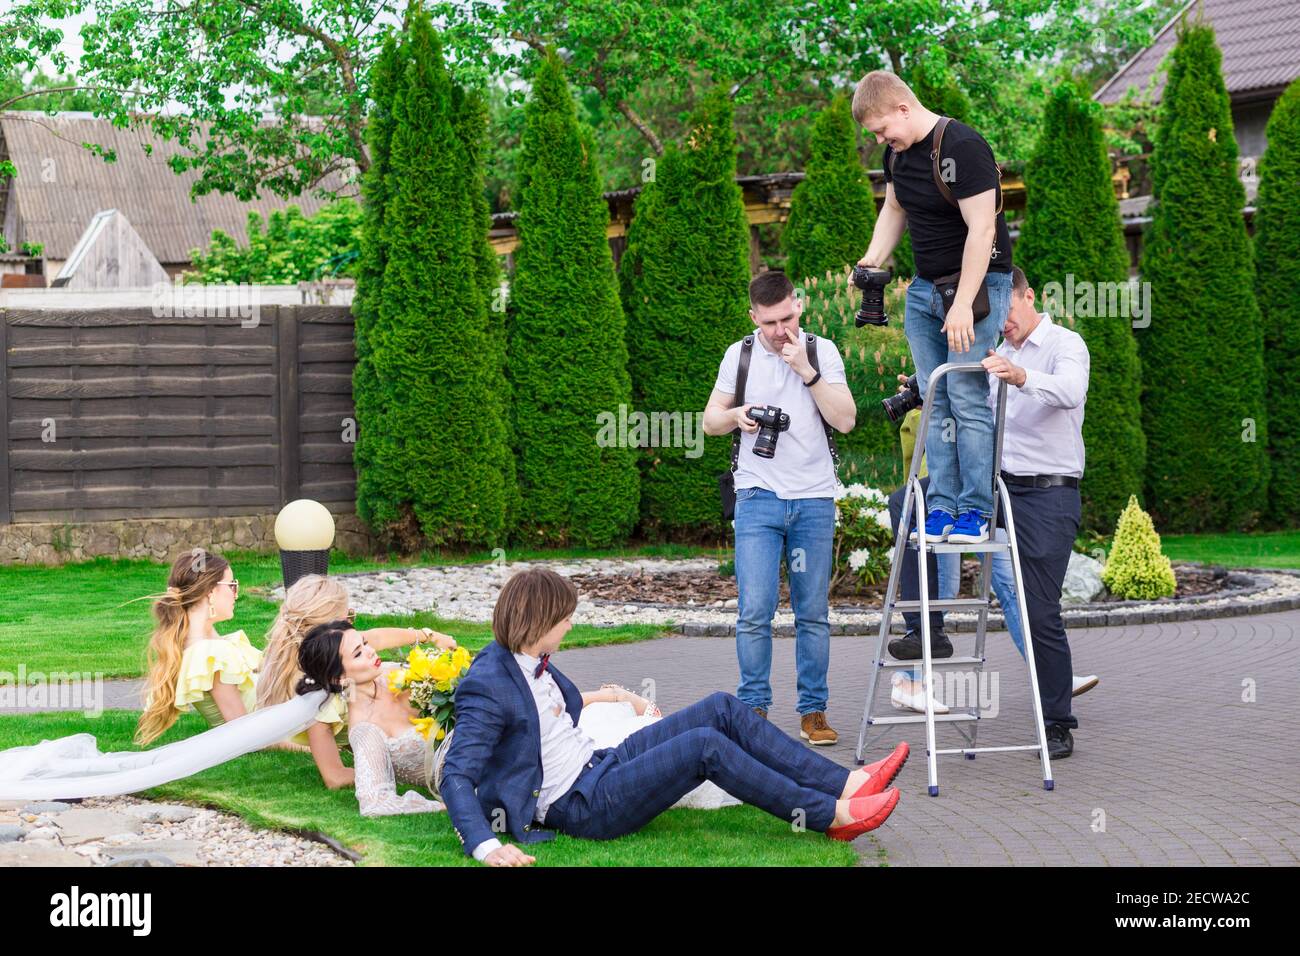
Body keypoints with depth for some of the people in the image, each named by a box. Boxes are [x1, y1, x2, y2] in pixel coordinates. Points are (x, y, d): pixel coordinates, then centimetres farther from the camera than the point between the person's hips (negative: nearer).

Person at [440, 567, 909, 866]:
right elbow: (456, 777, -29)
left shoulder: (531, 662, 7)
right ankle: (832, 816, -14)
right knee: (706, 744, -24)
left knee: (723, 709, -2)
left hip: (601, 765, 10)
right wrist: (485, 847, -42)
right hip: (581, 806, -10)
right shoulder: (488, 687, -20)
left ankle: (845, 783, -5)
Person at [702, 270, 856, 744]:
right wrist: (737, 415, -9)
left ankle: (813, 710, 12)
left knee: (813, 613, 4)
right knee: (754, 610, -8)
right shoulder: (739, 354, 6)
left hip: (814, 499, 0)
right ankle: (754, 709, 2)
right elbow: (710, 420, 13)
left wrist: (807, 371, -12)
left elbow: (845, 420, -4)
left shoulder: (822, 351, 4)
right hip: (758, 497, 0)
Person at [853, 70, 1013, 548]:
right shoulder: (896, 151, 6)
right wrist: (872, 262, 10)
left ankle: (975, 510, -8)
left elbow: (981, 230, -22)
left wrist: (962, 305, -25)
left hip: (978, 282, -8)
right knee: (933, 401, 3)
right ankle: (941, 506, 4)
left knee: (966, 397, -12)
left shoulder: (963, 147, -20)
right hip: (924, 288, 8)